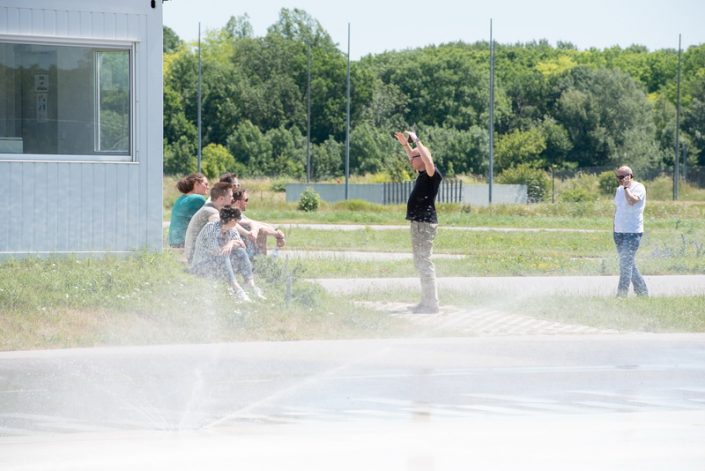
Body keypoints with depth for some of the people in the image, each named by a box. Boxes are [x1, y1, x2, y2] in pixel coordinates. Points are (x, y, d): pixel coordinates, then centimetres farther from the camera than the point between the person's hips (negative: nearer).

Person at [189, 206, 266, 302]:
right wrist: (232, 243, -16)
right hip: (202, 265, -7)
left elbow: (242, 245, -7)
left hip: (220, 265, 7)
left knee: (240, 252, -13)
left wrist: (232, 243, -27)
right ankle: (236, 288, -46)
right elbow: (215, 250, -26)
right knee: (223, 256, -34)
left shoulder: (231, 230, 3)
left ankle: (251, 284, -26)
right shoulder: (211, 227, -19)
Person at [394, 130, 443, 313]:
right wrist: (405, 144, 31)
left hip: (425, 223, -10)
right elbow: (414, 158, 35)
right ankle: (426, 302, 21)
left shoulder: (432, 175, -12)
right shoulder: (423, 174, 14)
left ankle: (432, 304, -13)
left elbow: (429, 160, -33)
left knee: (425, 263, -11)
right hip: (418, 223, 10)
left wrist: (416, 141, -27)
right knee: (420, 262, 15)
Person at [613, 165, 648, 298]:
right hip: (619, 232, 8)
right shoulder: (619, 189, 14)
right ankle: (642, 291, 20)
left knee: (626, 262, -15)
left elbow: (632, 201, -26)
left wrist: (626, 187, -19)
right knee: (629, 263, 10)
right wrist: (615, 229, 18)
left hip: (633, 232, -8)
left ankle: (622, 293, -17)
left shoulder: (638, 188, -7)